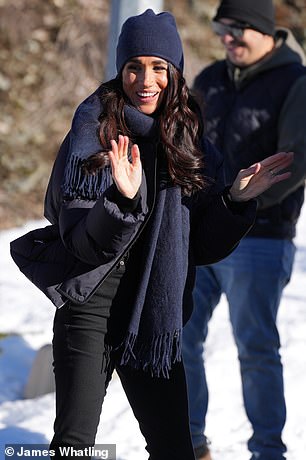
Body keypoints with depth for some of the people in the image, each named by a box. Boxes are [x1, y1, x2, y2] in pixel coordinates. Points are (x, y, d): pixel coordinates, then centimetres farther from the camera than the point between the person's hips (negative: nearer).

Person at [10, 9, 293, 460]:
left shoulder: (189, 144, 5)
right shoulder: (93, 138, -7)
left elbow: (205, 248, 8)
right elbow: (83, 245, -13)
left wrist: (237, 199, -8)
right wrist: (124, 200, -30)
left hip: (155, 317, 4)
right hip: (91, 308, -4)